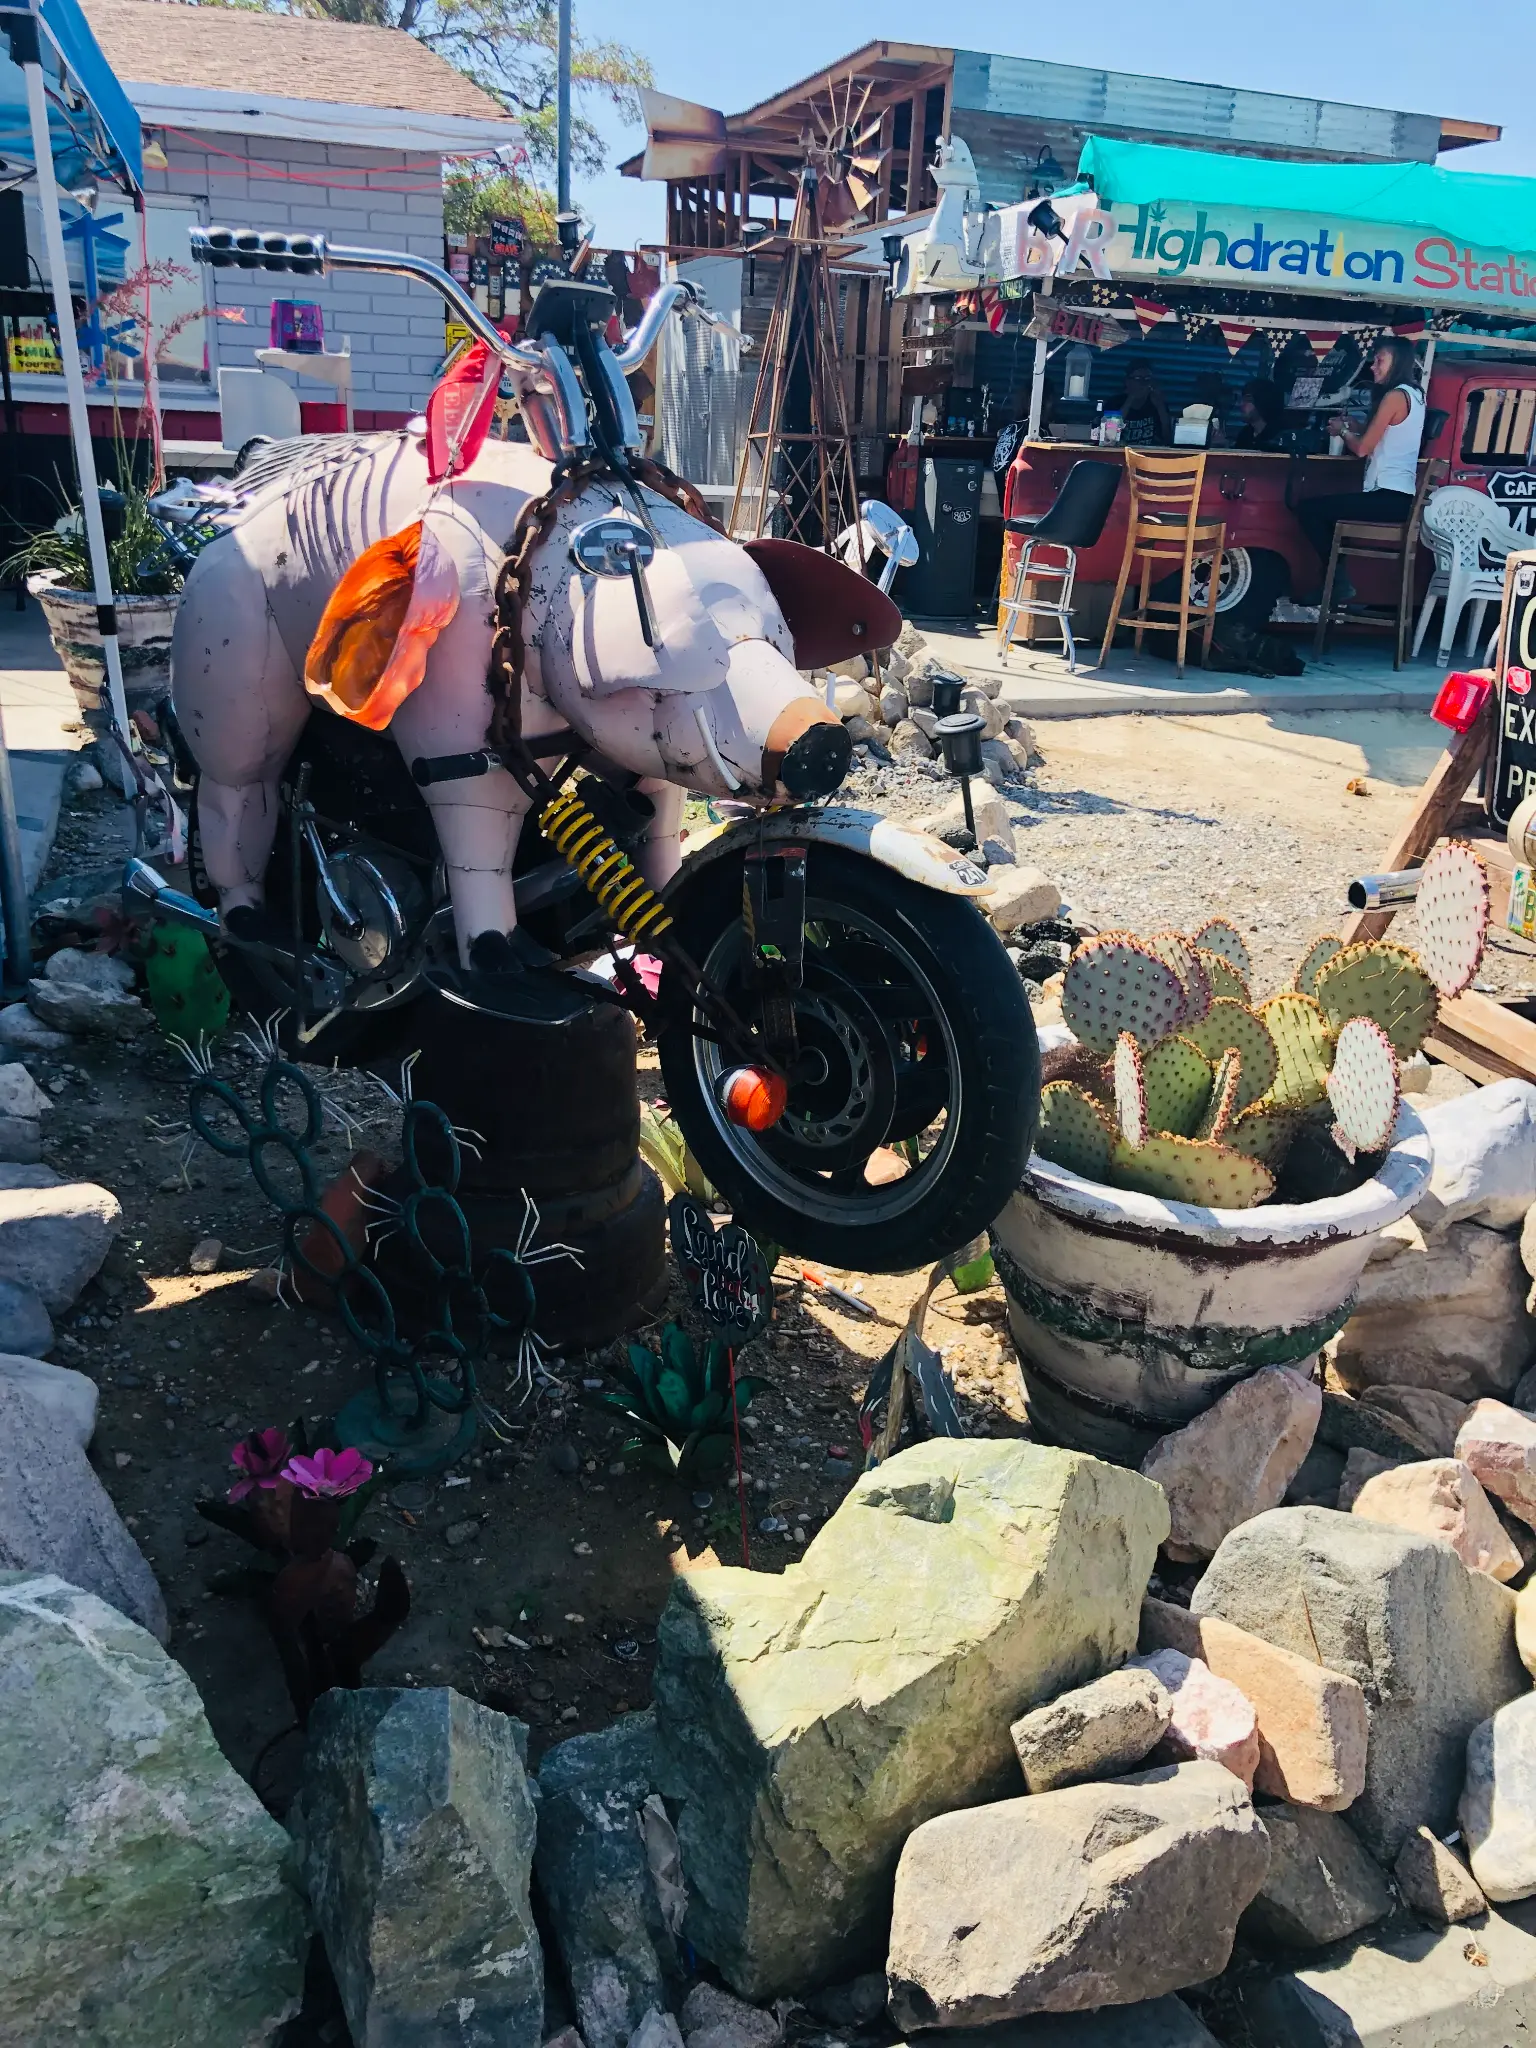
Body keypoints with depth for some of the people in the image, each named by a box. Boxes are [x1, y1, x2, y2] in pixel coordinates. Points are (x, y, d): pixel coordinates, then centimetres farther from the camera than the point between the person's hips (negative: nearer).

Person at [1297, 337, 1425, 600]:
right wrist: (1351, 427, 14)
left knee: (1308, 509, -8)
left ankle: (1338, 582, -4)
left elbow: (1363, 448, -10)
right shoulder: (1413, 394, 17)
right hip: (1399, 496, 10)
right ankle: (1334, 580, 20)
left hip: (1387, 497, -10)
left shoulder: (1395, 396, -11)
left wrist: (1342, 430, 8)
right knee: (1323, 508, 24)